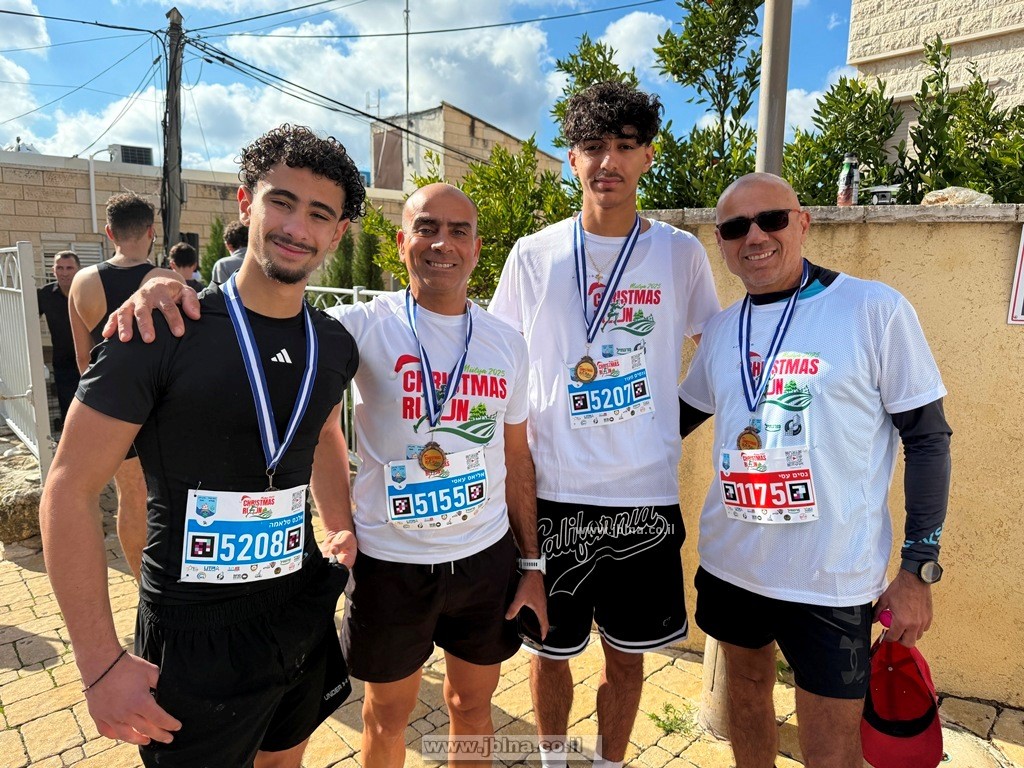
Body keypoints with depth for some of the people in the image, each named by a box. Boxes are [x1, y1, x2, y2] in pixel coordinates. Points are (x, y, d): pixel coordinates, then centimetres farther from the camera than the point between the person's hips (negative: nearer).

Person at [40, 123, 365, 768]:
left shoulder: (335, 345, -1)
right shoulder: (163, 331, -16)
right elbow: (71, 491, -13)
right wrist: (103, 664, -14)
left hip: (305, 611, 5)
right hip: (195, 631, -5)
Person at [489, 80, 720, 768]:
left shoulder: (681, 254, 0)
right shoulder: (534, 256, 0)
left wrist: (657, 431, 2)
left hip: (646, 495, 0)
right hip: (551, 491, 0)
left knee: (627, 654, 16)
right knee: (551, 649, 16)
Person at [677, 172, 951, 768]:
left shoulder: (876, 310, -10)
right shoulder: (721, 331, 3)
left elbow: (927, 439, -6)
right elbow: (684, 413, 18)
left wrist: (919, 569, -7)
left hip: (831, 581, -4)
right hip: (729, 564, 5)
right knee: (747, 689, 22)